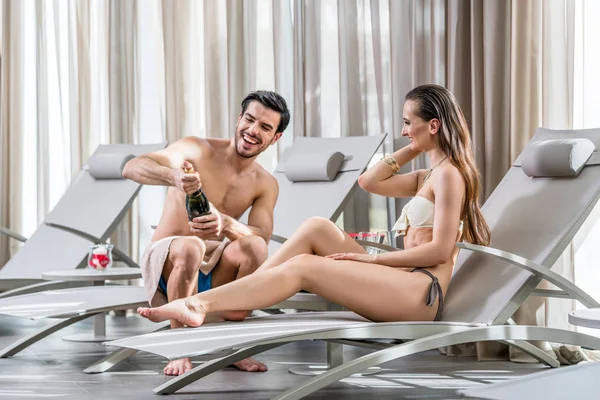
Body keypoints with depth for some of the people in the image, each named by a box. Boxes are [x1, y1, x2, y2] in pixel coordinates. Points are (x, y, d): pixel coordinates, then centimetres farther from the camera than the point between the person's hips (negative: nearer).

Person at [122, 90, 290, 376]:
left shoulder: (266, 185, 4)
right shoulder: (196, 150, -9)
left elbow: (262, 236, -15)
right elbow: (132, 167, -24)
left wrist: (226, 224, -38)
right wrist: (173, 176, -46)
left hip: (214, 271, 3)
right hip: (166, 263, -3)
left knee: (255, 246, -28)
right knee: (190, 247, -38)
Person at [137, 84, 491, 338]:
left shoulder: (449, 174, -6)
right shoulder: (429, 177, 23)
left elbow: (441, 250, -15)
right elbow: (368, 182, 24)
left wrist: (371, 258, -11)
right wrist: (413, 150, 18)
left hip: (422, 291, -9)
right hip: (401, 283, 9)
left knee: (303, 267, -18)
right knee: (317, 228, -4)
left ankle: (199, 304, -24)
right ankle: (235, 300, -11)